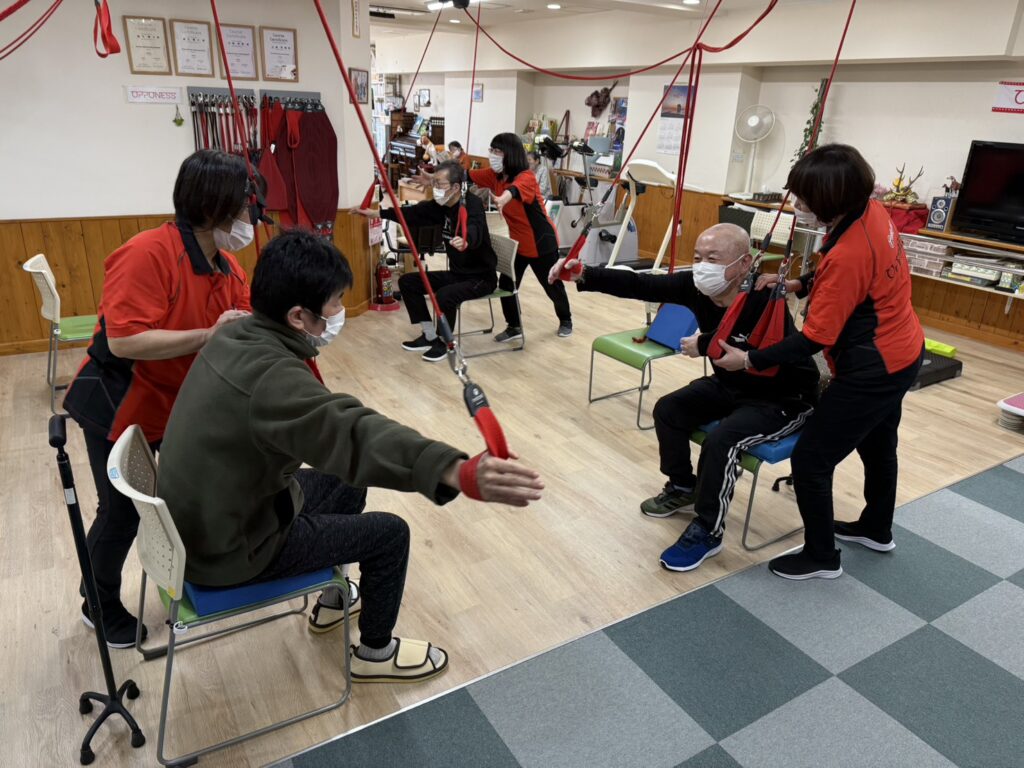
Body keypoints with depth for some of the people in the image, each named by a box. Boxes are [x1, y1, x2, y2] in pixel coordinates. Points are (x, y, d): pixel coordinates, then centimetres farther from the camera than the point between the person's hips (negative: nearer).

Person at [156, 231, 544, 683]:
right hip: (227, 549, -9)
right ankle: (375, 654, 23)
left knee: (348, 483, 21)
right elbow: (354, 434, -53)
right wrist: (459, 473, -65)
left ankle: (332, 601, 40)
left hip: (206, 517, 9)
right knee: (390, 533, -2)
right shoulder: (270, 377, -35)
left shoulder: (236, 336, -5)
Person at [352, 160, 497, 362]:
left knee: (445, 295, -34)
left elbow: (475, 230, -43)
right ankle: (430, 335, 13)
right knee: (407, 282, 4)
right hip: (457, 273, 8)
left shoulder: (472, 204, -22)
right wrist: (374, 213, 2)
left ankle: (443, 341, -5)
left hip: (481, 276, -8)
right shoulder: (441, 206, 1)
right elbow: (412, 213, 6)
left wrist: (465, 241, -66)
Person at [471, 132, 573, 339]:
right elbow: (467, 175, -8)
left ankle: (566, 320, 37)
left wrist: (504, 197, -73)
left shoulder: (526, 177, -27)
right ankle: (514, 327, 19)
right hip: (516, 242, 6)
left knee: (553, 286, 11)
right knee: (506, 285, 0)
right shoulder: (495, 175, -3)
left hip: (541, 242, -6)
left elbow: (515, 189, -50)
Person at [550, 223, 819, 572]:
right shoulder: (697, 286, -15)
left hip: (784, 398, -7)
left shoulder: (767, 301, -33)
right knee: (669, 409, 0)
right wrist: (585, 275, -34)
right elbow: (638, 285, -21)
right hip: (731, 384, 7)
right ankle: (683, 487, 24)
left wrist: (705, 345, -29)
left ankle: (707, 532, -5)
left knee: (720, 441, -27)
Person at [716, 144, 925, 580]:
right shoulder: (871, 212, -6)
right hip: (900, 354, 10)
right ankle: (877, 531, 51)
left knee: (810, 461, 1)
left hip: (873, 371, -10)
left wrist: (749, 360, -20)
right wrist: (799, 284, 2)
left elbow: (815, 339, -27)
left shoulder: (848, 254, -33)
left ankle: (821, 557, 20)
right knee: (878, 445, 27)